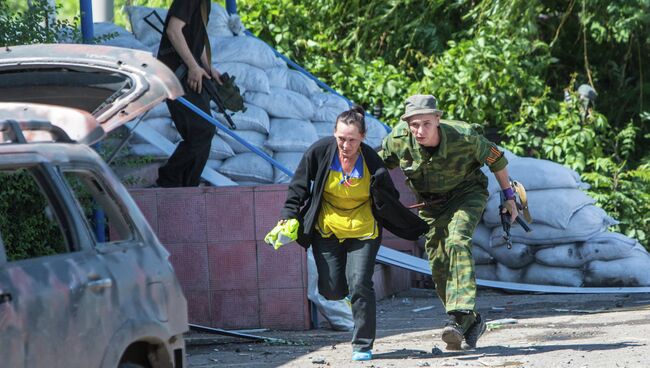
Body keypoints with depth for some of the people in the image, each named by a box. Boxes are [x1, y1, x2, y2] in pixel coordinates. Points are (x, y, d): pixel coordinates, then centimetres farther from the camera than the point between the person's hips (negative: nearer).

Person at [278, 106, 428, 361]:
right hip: (327, 231, 2)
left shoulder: (371, 162, -17)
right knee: (332, 290, -2)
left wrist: (416, 227, -5)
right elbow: (299, 186, 0)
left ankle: (363, 346, 0)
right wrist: (289, 216, -7)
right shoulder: (320, 152, -14)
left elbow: (390, 204, -5)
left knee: (360, 286, -13)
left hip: (363, 231, -2)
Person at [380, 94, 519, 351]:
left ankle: (460, 315, -39)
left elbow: (496, 159, -11)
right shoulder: (398, 140, -24)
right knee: (439, 267, 2)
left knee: (457, 242, -30)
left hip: (466, 194, -4)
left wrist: (509, 197, -2)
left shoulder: (463, 136, -29)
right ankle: (472, 322, 20)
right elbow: (379, 165, -1)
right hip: (431, 203, 4)